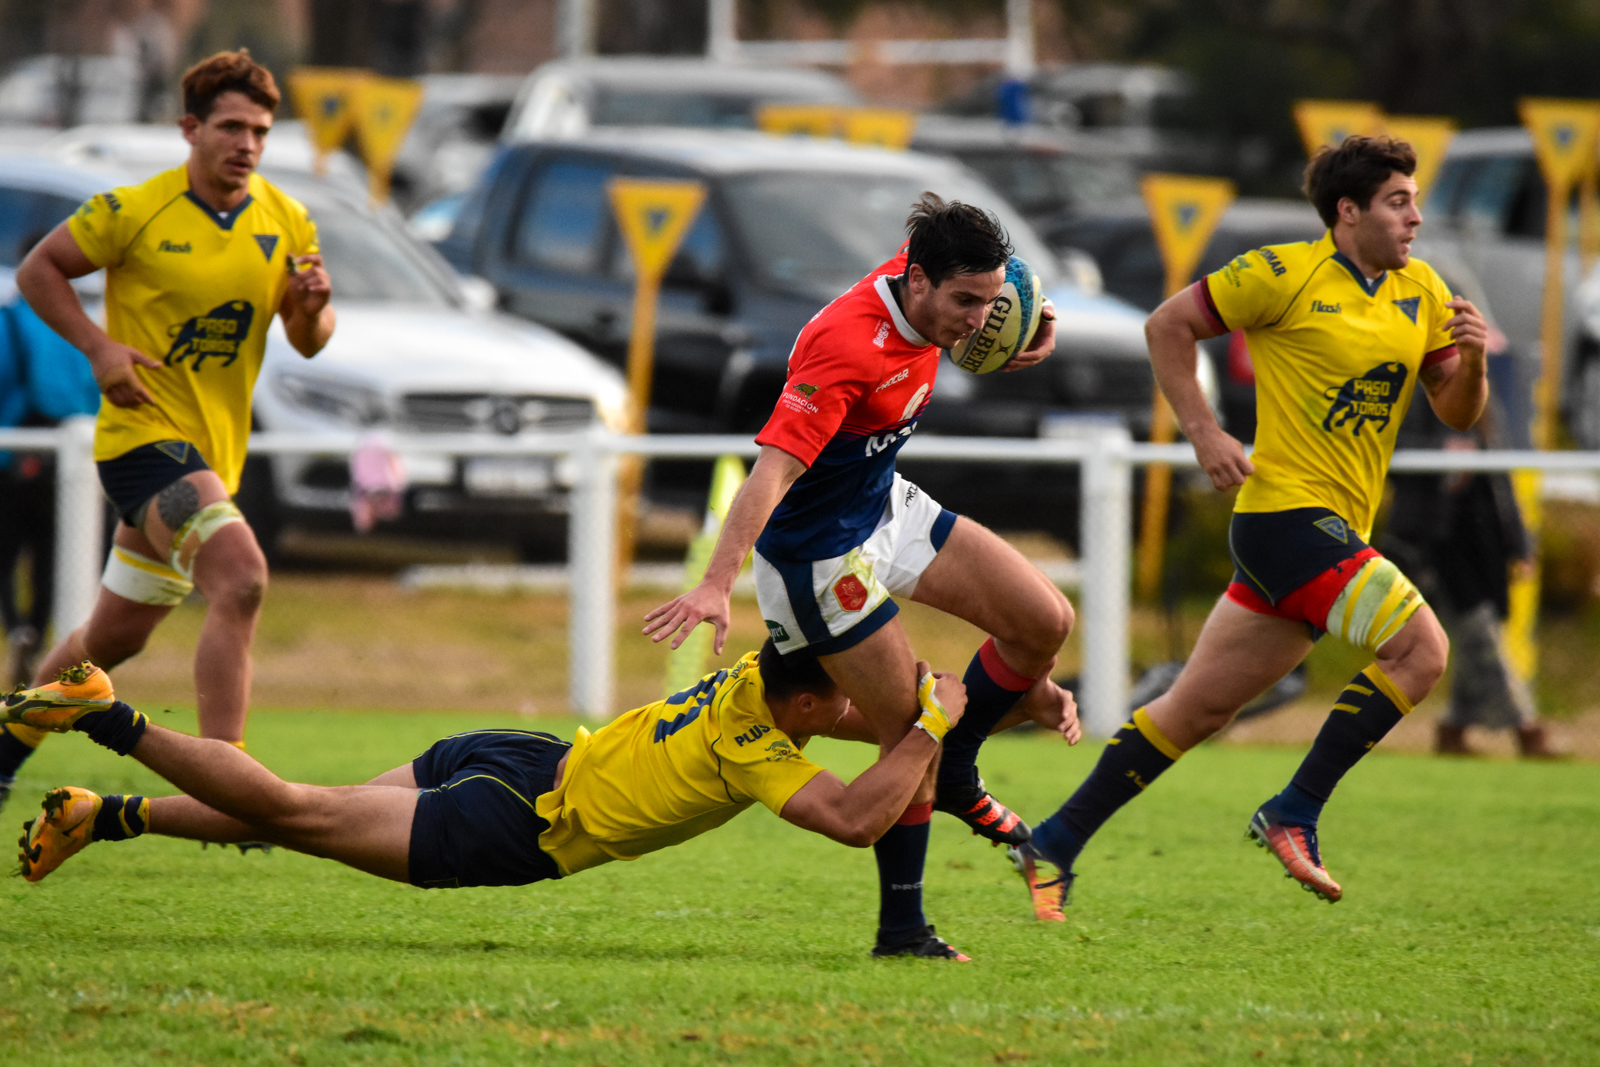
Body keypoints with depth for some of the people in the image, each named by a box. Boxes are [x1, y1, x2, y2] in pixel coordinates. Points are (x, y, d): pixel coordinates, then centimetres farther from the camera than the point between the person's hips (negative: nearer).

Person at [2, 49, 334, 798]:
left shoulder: (285, 223, 4)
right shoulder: (135, 211, -10)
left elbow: (308, 343, 7)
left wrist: (314, 306, -16)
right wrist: (98, 347, -15)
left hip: (214, 449, 7)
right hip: (144, 434, -7)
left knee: (114, 636, 17)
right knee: (240, 579, -28)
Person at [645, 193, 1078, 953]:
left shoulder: (918, 294, -8)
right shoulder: (846, 348, -33)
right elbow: (774, 467, -41)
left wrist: (1020, 339, 2)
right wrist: (717, 585, -50)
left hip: (886, 505, 9)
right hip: (818, 544, -9)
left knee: (1045, 620, -1)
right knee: (910, 736, -7)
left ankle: (955, 775, 20)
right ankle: (900, 930, 8)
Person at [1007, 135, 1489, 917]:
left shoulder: (1421, 291, 12)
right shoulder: (1286, 275, -8)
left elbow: (1457, 414, 13)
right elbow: (1168, 325, 0)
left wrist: (1471, 360, -8)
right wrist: (1203, 433, -7)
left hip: (1336, 531, 7)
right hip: (1287, 508, -7)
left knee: (1199, 707, 9)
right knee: (1420, 645, -21)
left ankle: (1055, 846, 16)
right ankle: (1294, 814, -15)